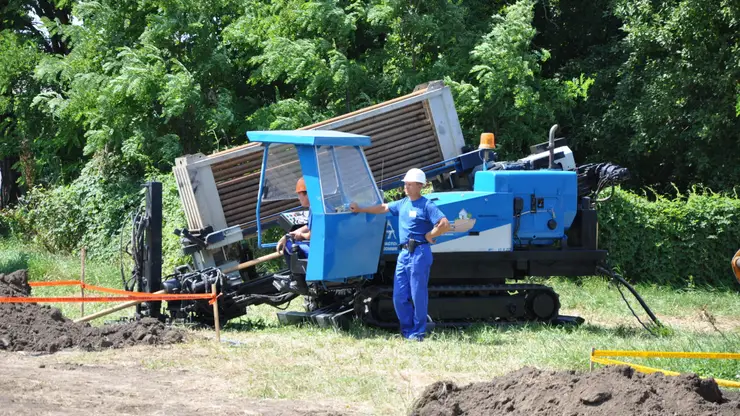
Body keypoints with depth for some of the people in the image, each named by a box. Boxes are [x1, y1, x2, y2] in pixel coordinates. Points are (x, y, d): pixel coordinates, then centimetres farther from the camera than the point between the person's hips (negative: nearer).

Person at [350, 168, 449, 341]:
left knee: (418, 295, -4)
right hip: (404, 253, 8)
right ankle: (407, 329, 16)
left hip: (419, 253, -8)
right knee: (399, 296, 6)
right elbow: (383, 208, 30)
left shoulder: (426, 205, -8)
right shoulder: (402, 204, 16)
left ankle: (418, 332, 3)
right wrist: (360, 209, 31)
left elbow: (445, 225, -17)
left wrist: (429, 235, -10)